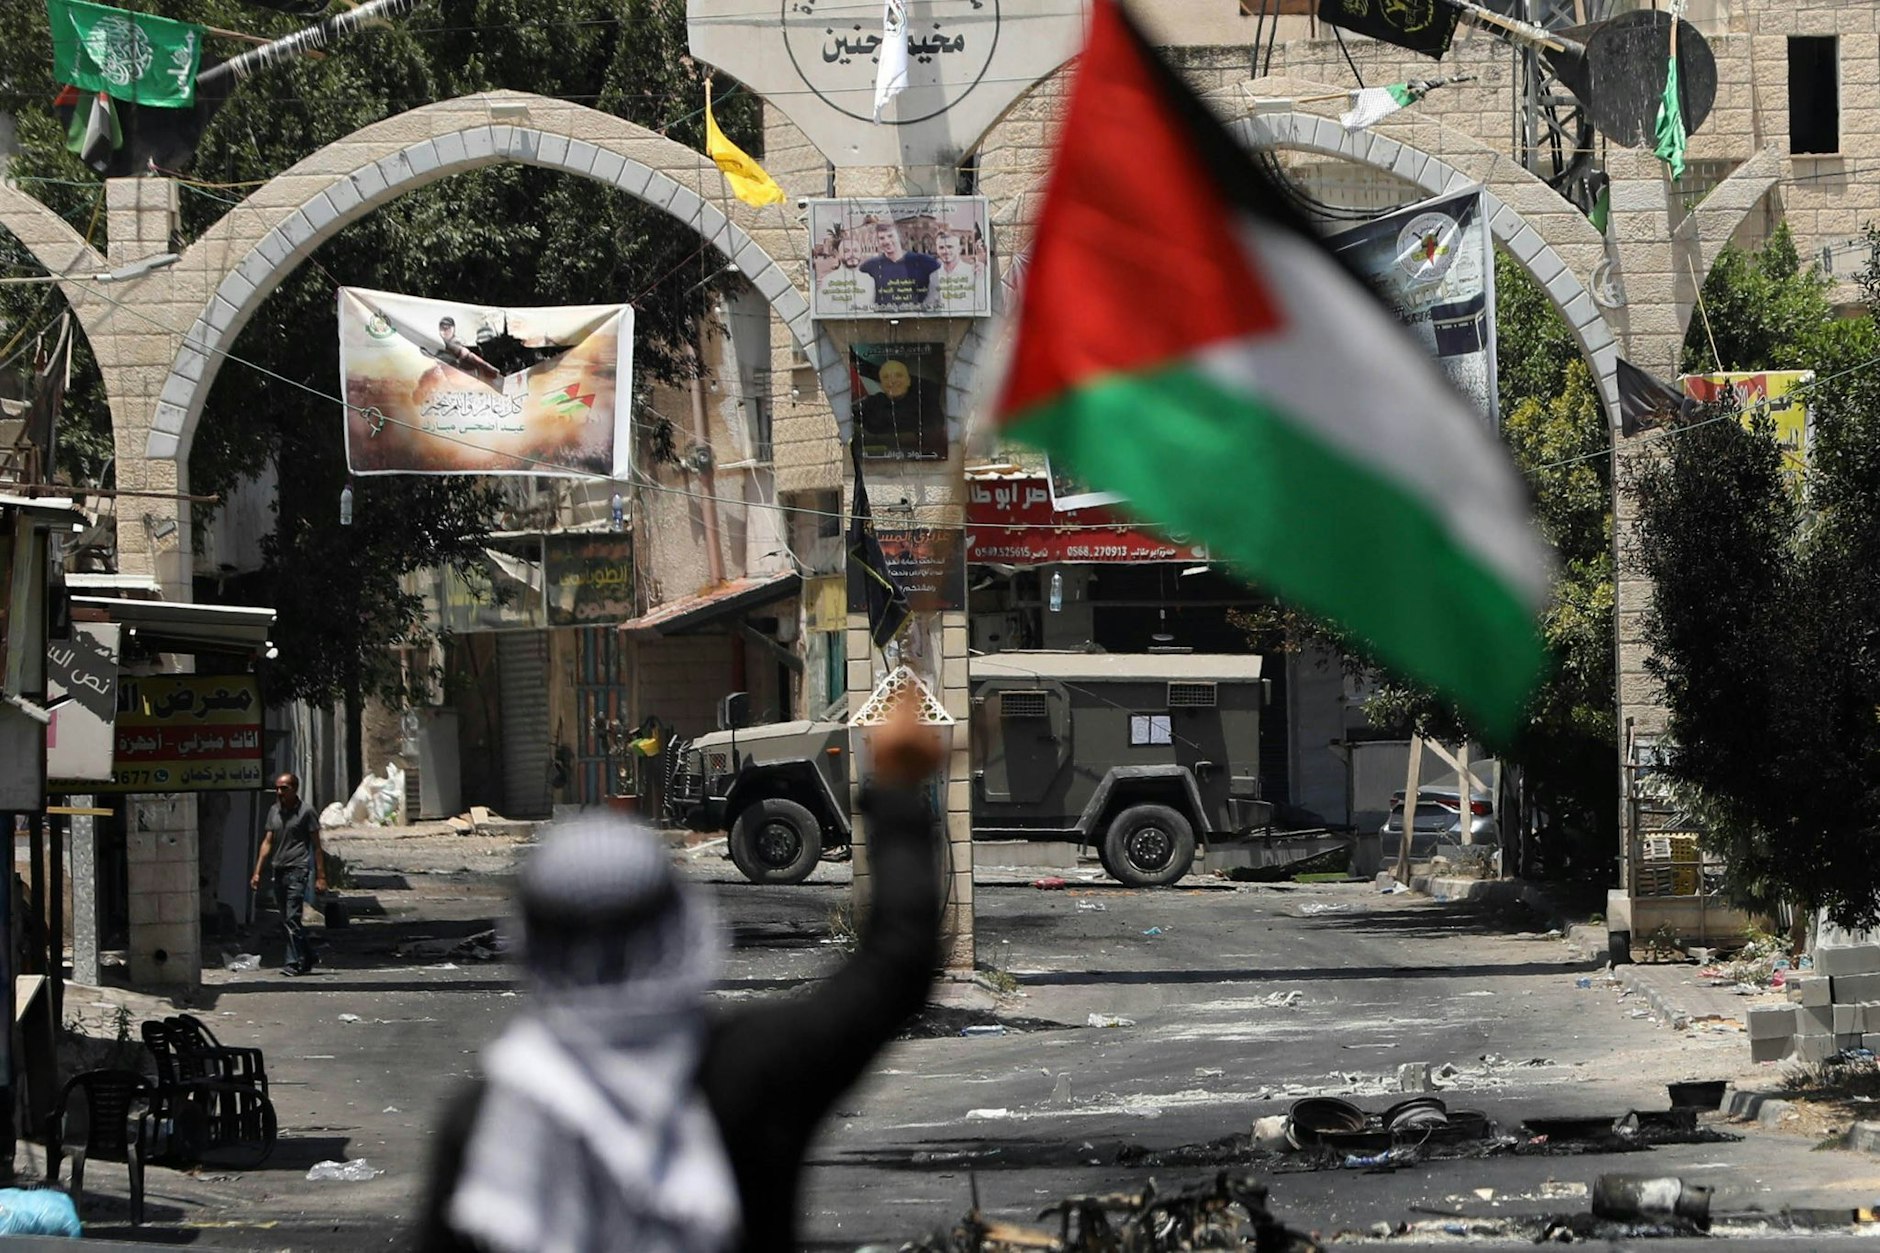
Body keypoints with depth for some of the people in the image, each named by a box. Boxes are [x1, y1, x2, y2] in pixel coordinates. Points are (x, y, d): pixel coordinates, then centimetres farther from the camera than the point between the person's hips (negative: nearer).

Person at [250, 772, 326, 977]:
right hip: (279, 870, 7)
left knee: (292, 918, -14)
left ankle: (295, 963, -13)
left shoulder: (306, 811, -3)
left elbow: (316, 845, -2)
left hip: (297, 869, -7)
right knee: (286, 920, 9)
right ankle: (308, 958, 21)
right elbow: (267, 842, 15)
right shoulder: (274, 812, 14)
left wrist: (320, 877, -6)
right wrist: (257, 872, 7)